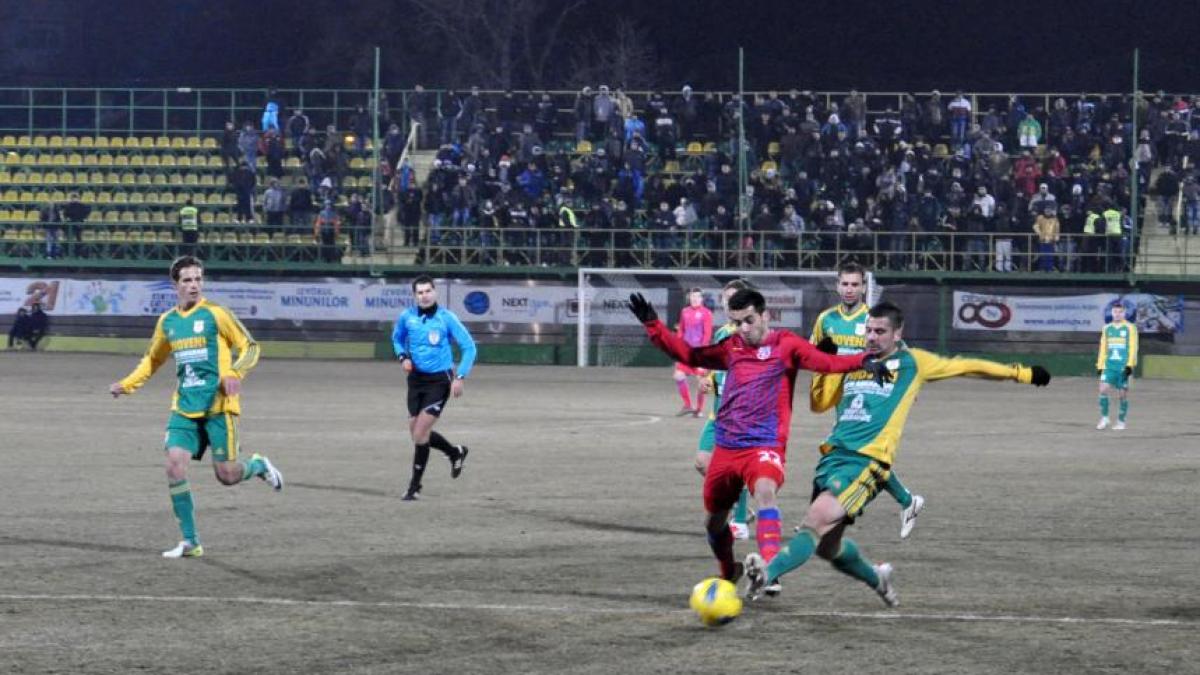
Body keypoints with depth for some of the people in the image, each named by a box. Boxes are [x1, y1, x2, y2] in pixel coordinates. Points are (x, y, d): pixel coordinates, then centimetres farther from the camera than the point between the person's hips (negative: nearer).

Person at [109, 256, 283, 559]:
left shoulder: (215, 314, -5)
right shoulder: (167, 322, 10)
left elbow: (249, 346, -1)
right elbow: (152, 360, 26)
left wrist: (235, 373, -19)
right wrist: (126, 385, 15)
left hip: (217, 405, -4)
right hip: (185, 407, 4)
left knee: (226, 475, -6)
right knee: (174, 463, -13)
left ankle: (258, 465, 31)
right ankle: (190, 542, -5)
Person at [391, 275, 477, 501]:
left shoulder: (447, 318, -11)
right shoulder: (407, 317, 0)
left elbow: (469, 347, -5)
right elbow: (397, 338, 20)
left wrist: (460, 377, -14)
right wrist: (403, 357, 0)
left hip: (439, 380, -5)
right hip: (416, 379, 5)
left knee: (420, 432, -12)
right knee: (417, 433, 10)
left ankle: (415, 486, 0)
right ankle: (456, 452, 36)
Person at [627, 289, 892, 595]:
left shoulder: (785, 345, -4)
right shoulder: (731, 348, 11)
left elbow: (826, 362, -17)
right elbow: (688, 354, 17)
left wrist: (862, 361, -34)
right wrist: (653, 326, 8)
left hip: (766, 446, -6)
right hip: (726, 448, 6)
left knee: (765, 492, -35)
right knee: (714, 520, 16)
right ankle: (728, 574, 43)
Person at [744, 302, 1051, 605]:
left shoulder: (911, 362, 8)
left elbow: (967, 366, 17)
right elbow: (822, 403, 25)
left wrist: (1020, 372, 20)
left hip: (867, 462, -6)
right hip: (834, 455, 6)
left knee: (817, 522, -25)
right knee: (827, 545, 10)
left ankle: (768, 574, -38)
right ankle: (877, 578, 37)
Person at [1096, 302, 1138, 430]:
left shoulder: (1130, 328, 0)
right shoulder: (1107, 328, 12)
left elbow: (1133, 348, -4)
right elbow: (1103, 348, 18)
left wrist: (1129, 366, -13)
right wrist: (1100, 366, 13)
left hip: (1123, 367, -3)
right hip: (1109, 365, 3)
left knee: (1122, 394, 0)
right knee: (1103, 389, -12)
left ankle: (1121, 422, 12)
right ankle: (1104, 418, 0)